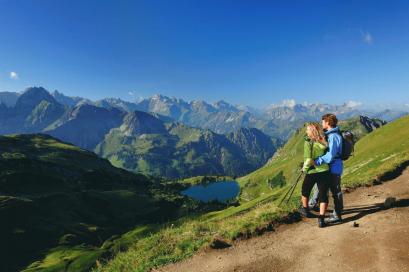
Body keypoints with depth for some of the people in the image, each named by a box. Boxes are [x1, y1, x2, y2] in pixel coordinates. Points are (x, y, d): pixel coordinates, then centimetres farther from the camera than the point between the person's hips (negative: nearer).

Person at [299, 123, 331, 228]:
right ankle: (321, 218, 4)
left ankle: (305, 209, 39)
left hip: (312, 172, -3)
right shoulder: (324, 142, 0)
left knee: (305, 191, 22)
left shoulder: (308, 142, -15)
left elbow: (309, 160, -21)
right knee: (323, 195, 8)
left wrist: (304, 168, -6)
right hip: (324, 171, 3)